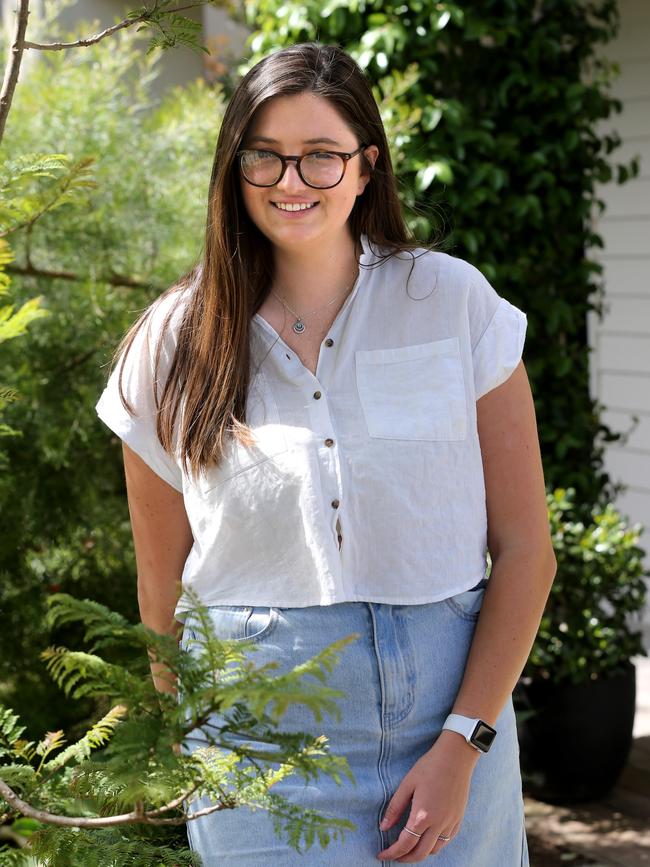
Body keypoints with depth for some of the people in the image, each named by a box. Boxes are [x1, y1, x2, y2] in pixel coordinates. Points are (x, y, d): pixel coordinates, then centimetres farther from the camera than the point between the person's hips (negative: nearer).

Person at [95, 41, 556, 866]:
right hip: (258, 730, 0)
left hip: (447, 710, 0)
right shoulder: (173, 348, 0)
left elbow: (525, 550, -3)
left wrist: (460, 749, -10)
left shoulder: (453, 301, -3)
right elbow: (163, 592, 6)